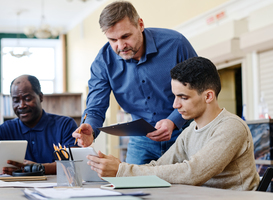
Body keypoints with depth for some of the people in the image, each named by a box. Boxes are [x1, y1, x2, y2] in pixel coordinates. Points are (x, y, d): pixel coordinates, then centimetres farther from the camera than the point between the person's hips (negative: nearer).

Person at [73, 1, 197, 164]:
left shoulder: (175, 43, -17)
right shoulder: (104, 61, -10)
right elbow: (96, 109, -10)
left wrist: (173, 122, -25)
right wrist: (89, 129, -35)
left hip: (183, 133, -2)